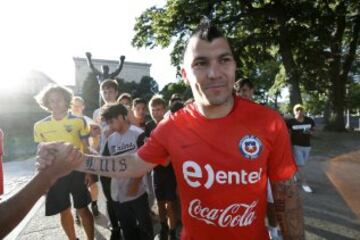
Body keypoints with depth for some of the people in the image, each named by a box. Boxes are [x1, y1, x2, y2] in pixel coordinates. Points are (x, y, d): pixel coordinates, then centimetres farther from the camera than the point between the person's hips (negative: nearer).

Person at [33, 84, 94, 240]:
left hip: (77, 170, -2)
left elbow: (86, 149, 0)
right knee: (64, 211, 15)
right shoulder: (40, 126, 1)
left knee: (82, 209, 8)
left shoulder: (79, 121, -6)